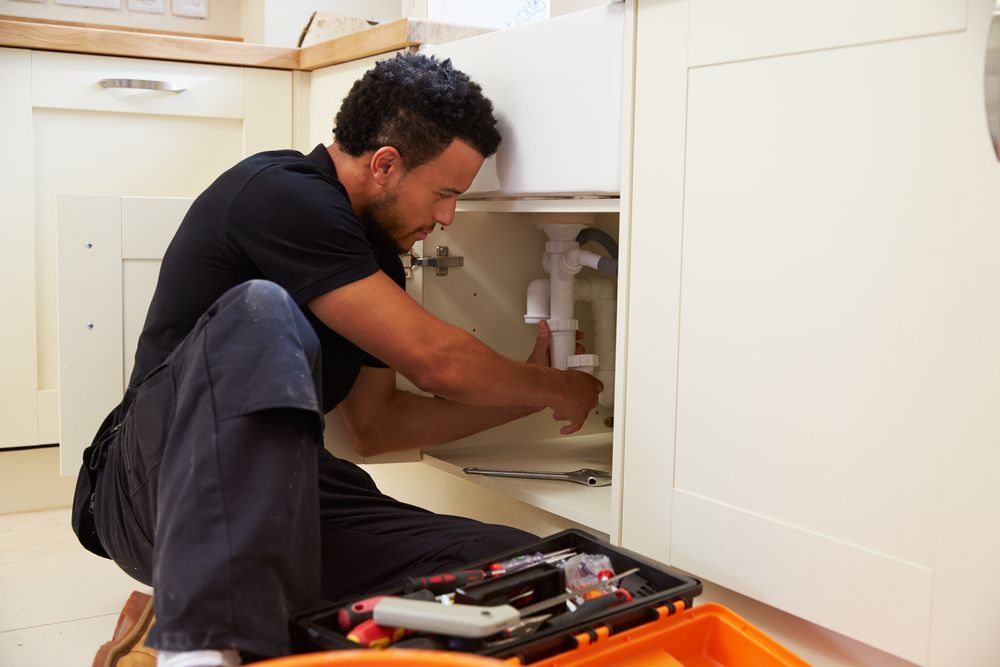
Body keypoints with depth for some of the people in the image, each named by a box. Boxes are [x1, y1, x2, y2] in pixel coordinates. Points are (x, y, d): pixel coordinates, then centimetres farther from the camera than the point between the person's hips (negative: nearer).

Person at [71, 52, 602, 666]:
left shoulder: (376, 254, 13)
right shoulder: (281, 193, -14)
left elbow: (375, 425, 20)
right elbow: (436, 360, -16)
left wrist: (530, 397, 17)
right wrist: (558, 389, 1)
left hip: (280, 493, 8)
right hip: (150, 486, -7)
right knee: (262, 312, -36)